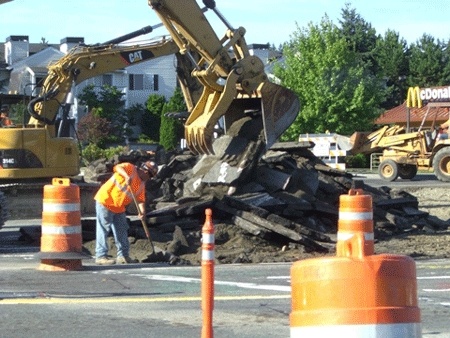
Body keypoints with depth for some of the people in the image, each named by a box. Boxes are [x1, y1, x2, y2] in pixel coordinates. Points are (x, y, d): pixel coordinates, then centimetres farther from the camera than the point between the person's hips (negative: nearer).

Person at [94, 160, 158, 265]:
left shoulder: (142, 184, 9)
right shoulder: (130, 168, -12)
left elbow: (140, 199, 3)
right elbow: (117, 167, -31)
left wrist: (142, 211, -17)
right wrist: (127, 176, -47)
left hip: (119, 208, 9)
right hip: (105, 201, -9)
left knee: (122, 231, 11)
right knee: (103, 229, -7)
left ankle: (123, 255, 19)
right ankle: (100, 256, -7)